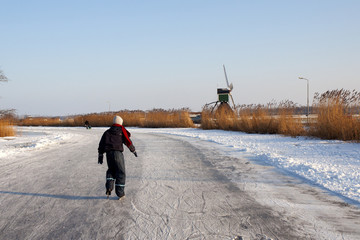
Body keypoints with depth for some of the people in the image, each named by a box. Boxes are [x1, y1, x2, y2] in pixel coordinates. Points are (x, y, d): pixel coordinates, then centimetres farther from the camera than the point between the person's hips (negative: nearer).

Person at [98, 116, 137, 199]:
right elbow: (127, 141, 0)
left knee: (111, 170, 22)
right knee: (121, 173, 3)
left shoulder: (107, 132, 16)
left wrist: (100, 155, 15)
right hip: (118, 153, -4)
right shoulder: (122, 130, 5)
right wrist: (133, 150, 12)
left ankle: (109, 187, 2)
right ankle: (120, 192, 1)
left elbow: (101, 144, 13)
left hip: (109, 153, 4)